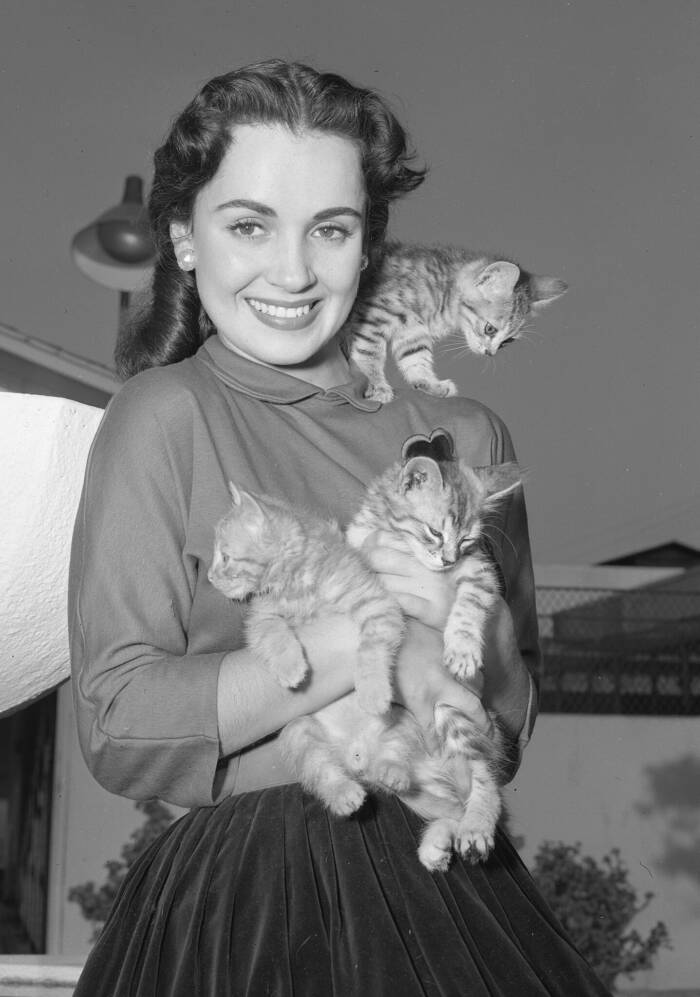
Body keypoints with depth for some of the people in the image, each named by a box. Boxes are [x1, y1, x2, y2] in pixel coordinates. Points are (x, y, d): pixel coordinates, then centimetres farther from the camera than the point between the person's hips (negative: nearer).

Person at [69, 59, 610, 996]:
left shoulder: (464, 434, 4)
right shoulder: (163, 416, -8)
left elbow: (514, 722, 9)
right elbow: (117, 727, -15)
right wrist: (366, 640, -20)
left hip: (456, 890, 4)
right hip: (239, 911, -4)